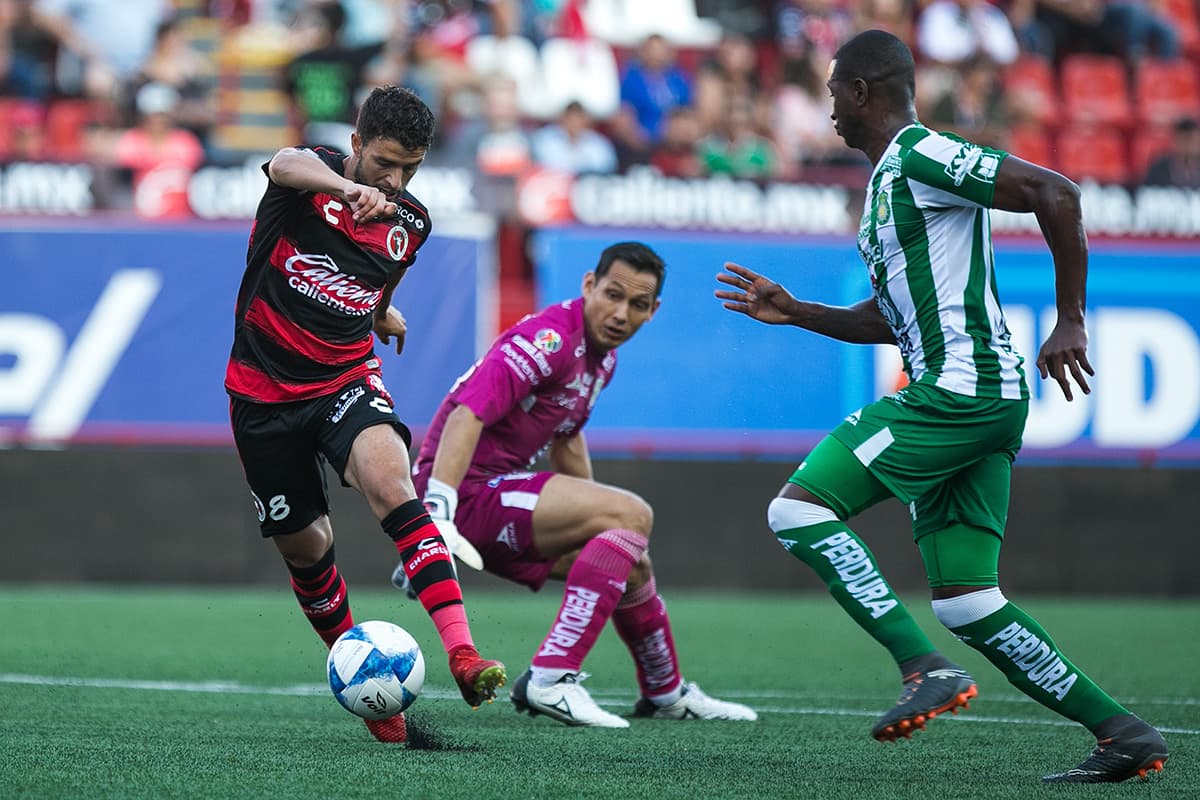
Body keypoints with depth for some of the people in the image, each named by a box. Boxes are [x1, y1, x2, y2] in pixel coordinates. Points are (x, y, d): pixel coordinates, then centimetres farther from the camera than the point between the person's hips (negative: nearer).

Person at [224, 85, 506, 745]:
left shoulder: (411, 225, 4)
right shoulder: (310, 177, -9)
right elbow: (287, 166, -38)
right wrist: (351, 190, -54)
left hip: (345, 380, 1)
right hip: (264, 389, -1)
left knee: (387, 476, -28)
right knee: (303, 544, 6)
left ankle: (461, 652, -42)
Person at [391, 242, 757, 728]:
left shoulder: (603, 358, 12)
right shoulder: (550, 339, -20)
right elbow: (466, 417, -30)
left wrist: (595, 519, 31)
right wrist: (436, 517, -39)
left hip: (495, 496, 10)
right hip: (468, 491, -10)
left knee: (629, 564, 19)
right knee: (631, 515, -18)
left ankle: (667, 695, 43)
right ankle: (550, 680, -24)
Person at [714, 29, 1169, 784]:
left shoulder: (918, 155, -8)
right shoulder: (888, 181, 23)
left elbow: (1055, 191, -17)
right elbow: (888, 318, 32)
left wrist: (1070, 321, -16)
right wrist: (795, 313, 26)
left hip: (959, 388, -10)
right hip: (983, 404, 10)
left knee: (798, 509, -10)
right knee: (966, 602, 6)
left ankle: (928, 667, -18)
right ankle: (1122, 731, 3)